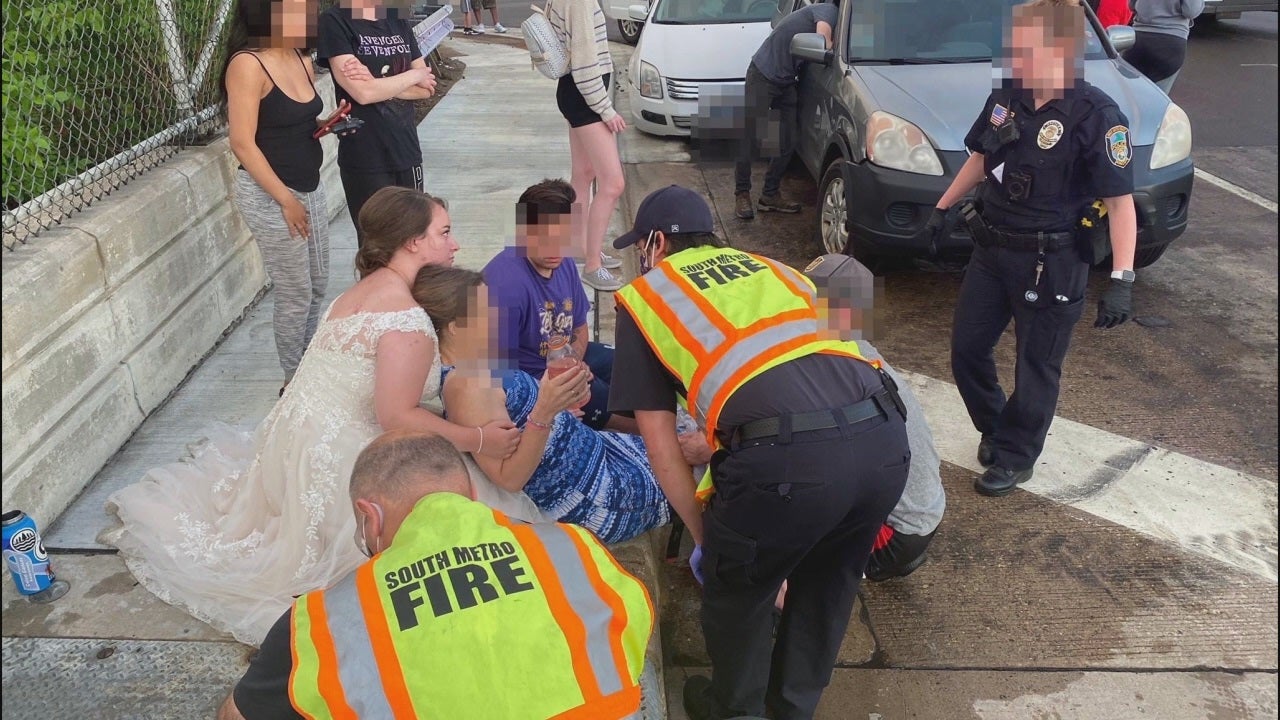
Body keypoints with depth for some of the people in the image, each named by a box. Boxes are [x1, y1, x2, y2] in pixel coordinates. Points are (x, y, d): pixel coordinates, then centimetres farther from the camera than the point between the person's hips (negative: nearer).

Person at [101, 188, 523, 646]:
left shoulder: (362, 291, 9)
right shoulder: (407, 319, -23)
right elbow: (397, 416, -26)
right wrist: (478, 440, -19)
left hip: (295, 439, 10)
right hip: (332, 464, -10)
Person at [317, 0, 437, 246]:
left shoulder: (398, 20, 10)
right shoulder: (334, 21, -9)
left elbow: (427, 88, 4)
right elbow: (363, 93, -19)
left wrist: (381, 86, -13)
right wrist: (415, 75, -5)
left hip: (408, 152, 5)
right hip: (365, 161, -5)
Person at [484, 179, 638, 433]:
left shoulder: (564, 265, -4)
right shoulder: (505, 282, -29)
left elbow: (579, 329, 9)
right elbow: (500, 362, -27)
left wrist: (574, 362, -11)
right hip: (529, 376, -9)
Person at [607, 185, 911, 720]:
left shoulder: (643, 295, 17)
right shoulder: (771, 269, 30)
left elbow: (661, 449, 14)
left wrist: (703, 537, 26)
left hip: (788, 457, -5)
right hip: (886, 439, 6)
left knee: (734, 591, 23)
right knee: (827, 584, 30)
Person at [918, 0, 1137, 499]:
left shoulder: (1097, 116, -19)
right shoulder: (1006, 99, -1)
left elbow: (1120, 202, -17)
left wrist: (1121, 280, -23)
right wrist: (943, 208, 20)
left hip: (1052, 263, -6)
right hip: (991, 250, 7)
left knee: (1036, 366, 9)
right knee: (967, 348, 15)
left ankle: (1015, 458, 28)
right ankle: (994, 428, 39)